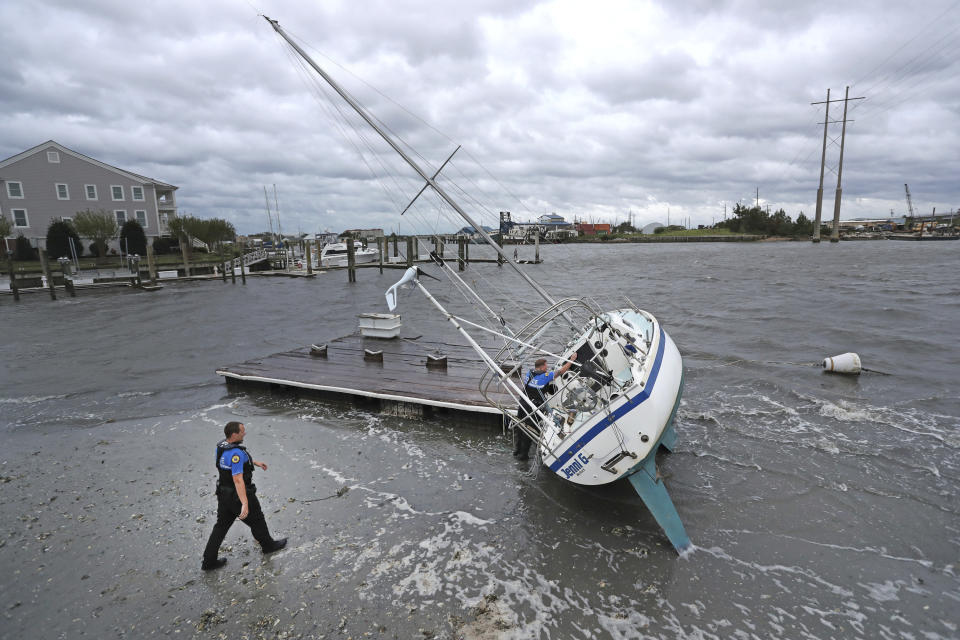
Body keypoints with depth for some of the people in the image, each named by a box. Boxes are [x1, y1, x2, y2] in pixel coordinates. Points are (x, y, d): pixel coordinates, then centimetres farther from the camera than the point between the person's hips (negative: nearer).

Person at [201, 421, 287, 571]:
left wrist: (255, 462, 23)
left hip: (224, 494, 8)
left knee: (221, 526, 18)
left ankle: (208, 561, 23)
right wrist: (245, 504, -42)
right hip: (239, 496, -8)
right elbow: (238, 480, -39)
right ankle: (268, 545, 37)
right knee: (257, 521, 15)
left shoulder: (221, 445, -2)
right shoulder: (236, 453, -32)